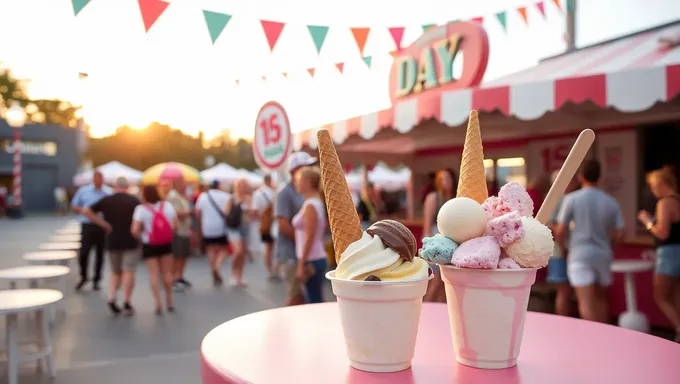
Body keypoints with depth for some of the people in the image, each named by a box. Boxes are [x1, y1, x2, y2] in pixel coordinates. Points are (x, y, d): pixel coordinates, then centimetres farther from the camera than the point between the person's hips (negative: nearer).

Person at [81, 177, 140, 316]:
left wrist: (104, 224, -1)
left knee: (115, 272, 16)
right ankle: (126, 303, -3)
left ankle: (112, 298, -2)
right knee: (128, 272, -1)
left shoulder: (107, 200, 3)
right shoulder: (134, 201, -3)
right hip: (131, 241, -3)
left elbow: (86, 211, -4)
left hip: (113, 241, 3)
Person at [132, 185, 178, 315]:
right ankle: (169, 302, 21)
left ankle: (158, 303, -3)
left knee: (153, 273, 3)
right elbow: (175, 225, -4)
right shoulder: (168, 205, -3)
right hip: (166, 244, 3)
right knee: (167, 272, 13)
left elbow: (134, 230, -19)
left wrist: (140, 236, 1)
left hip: (149, 245, -3)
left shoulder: (141, 209, -13)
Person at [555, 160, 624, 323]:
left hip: (580, 254, -4)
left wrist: (563, 246, 11)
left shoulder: (572, 199, -8)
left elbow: (560, 231, -8)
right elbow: (619, 234, 2)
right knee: (600, 298, 20)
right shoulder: (611, 202, 2)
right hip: (604, 255, 4)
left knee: (586, 303, -7)